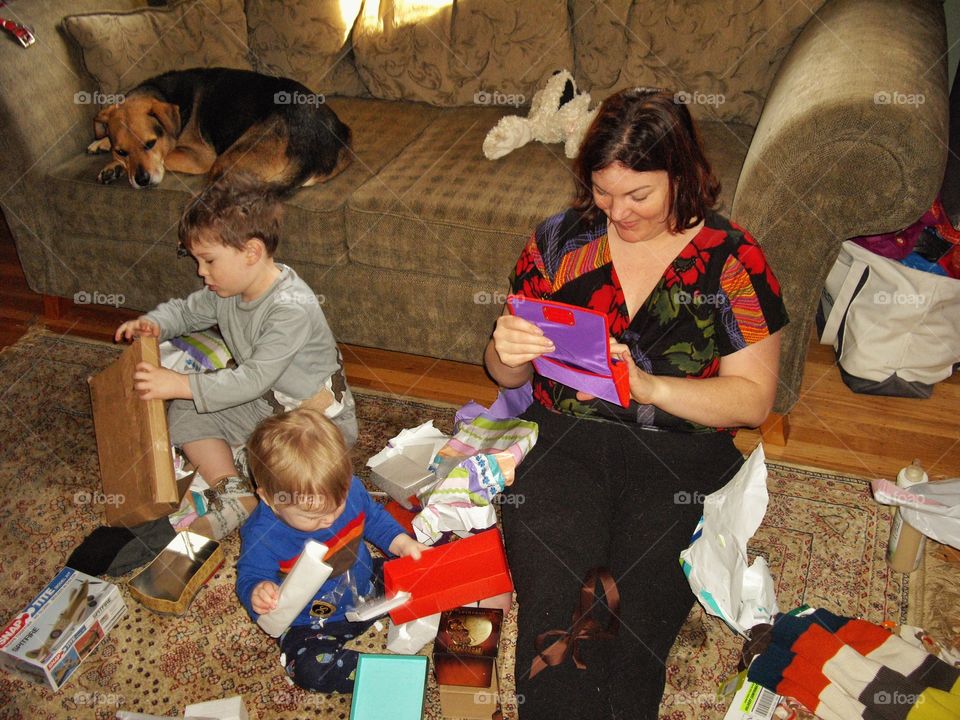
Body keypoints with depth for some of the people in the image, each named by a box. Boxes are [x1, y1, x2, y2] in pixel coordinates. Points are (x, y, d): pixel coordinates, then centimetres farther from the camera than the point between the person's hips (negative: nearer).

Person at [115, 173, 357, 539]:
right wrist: (152, 324, -8)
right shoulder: (226, 290, -5)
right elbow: (186, 310, 14)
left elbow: (255, 379, -34)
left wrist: (180, 385, -36)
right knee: (184, 413, -2)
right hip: (262, 402, 8)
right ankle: (233, 494, -11)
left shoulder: (292, 308, -31)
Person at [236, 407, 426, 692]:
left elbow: (374, 518, 4)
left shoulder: (349, 489, -16)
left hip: (365, 587, 4)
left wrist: (402, 543, -11)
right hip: (309, 623, -4)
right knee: (310, 670, -30)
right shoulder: (263, 535, -28)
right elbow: (250, 577, -17)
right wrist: (257, 593, -41)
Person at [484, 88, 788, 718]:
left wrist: (646, 386, -18)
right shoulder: (560, 240, 8)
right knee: (556, 611, -25)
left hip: (680, 457, -1)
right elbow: (508, 376, 13)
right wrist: (507, 351, -12)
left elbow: (753, 399, -2)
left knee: (636, 614, -24)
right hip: (561, 443, 2)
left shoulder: (732, 258, 1)